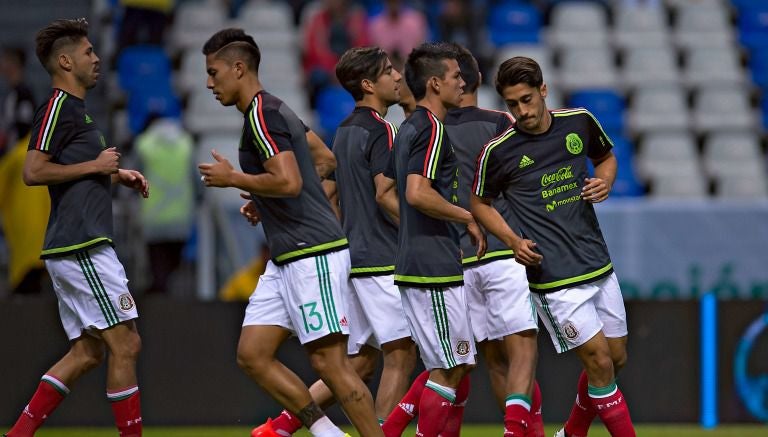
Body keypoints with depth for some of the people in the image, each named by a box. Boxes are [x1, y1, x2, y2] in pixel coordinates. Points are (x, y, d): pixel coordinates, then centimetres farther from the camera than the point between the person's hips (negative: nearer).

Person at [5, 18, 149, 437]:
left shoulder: (74, 108, 21)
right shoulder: (58, 107, -10)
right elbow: (33, 171, -19)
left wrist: (118, 175, 18)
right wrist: (96, 165, -13)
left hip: (73, 250, 10)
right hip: (83, 248, -10)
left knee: (86, 352, 9)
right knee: (125, 344, -7)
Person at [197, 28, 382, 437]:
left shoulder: (261, 115, -13)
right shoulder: (275, 111, 18)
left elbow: (289, 182, -25)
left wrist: (233, 178, -11)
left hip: (313, 254, -10)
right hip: (287, 260, 10)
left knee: (329, 361, -9)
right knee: (252, 355, 6)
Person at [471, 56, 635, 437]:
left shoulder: (580, 122, 1)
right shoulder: (498, 151, -9)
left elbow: (605, 157, 21)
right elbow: (479, 203, 6)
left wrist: (604, 182, -1)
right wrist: (513, 240, -9)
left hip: (598, 265, 5)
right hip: (552, 275, -5)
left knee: (616, 359, 13)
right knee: (599, 362, -10)